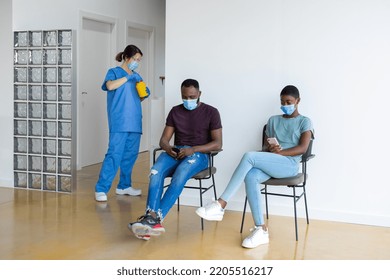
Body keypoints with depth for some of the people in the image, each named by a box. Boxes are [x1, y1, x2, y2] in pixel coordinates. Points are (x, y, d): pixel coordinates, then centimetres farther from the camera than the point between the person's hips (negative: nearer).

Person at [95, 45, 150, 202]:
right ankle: (101, 189, -11)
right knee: (114, 154, -13)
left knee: (130, 155, 8)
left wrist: (145, 94, 3)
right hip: (119, 122, -6)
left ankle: (124, 186, 20)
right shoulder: (114, 72, 3)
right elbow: (110, 86, -18)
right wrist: (128, 77, -14)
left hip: (134, 122, 7)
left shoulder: (137, 77, 20)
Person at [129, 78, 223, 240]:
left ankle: (156, 218, -44)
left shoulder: (211, 112, 3)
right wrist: (168, 148, -17)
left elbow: (217, 143, -4)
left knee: (180, 174, -38)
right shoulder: (175, 111, 14)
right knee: (156, 171, -32)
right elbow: (163, 139, 9)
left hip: (199, 154, -3)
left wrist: (193, 149, -20)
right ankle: (152, 218, -45)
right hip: (175, 152, 4)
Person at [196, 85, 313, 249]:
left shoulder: (304, 122, 9)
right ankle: (261, 230, -35)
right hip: (270, 165, 4)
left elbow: (302, 148, -4)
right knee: (251, 177, -33)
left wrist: (280, 152, -16)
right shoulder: (273, 120, 22)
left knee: (249, 156, -30)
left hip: (289, 165, -4)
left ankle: (221, 204, -33)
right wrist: (269, 148, -7)